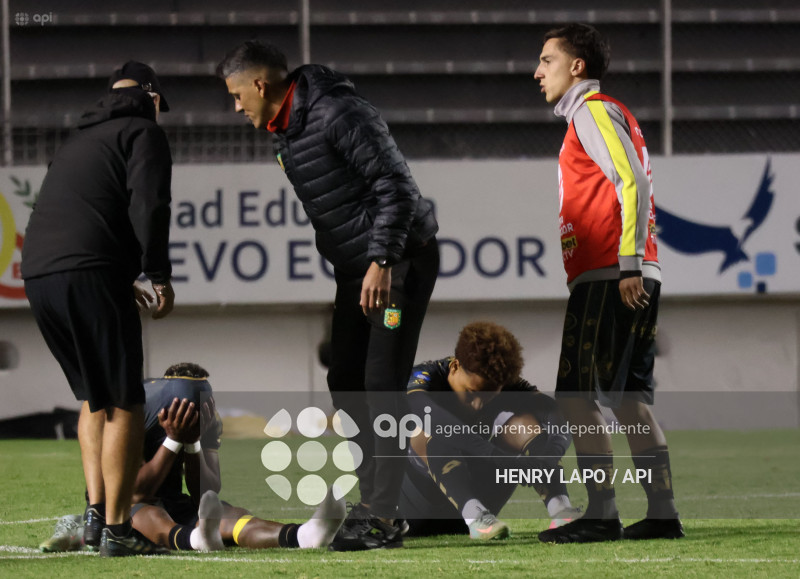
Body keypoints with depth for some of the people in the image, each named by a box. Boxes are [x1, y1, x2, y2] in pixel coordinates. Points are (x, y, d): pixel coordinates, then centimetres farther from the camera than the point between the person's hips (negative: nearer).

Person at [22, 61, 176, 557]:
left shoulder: (79, 142, 30)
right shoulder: (144, 132, 7)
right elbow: (148, 206, -9)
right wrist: (160, 275, -3)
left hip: (37, 274, 8)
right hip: (92, 274, -7)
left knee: (94, 398, 21)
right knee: (124, 404, -2)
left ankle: (96, 512, 12)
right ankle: (117, 528, -6)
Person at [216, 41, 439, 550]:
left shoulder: (338, 114, -21)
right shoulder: (286, 129, 10)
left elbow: (395, 184, -23)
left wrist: (382, 261, -27)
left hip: (398, 259, -10)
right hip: (355, 267, 10)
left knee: (383, 386, -11)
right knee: (346, 383, 11)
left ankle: (382, 519, -11)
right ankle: (375, 503, 18)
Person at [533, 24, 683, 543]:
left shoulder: (593, 111, -5)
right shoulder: (603, 114, 24)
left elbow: (633, 183, -16)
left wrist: (628, 264, -22)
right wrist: (631, 267, 18)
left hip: (607, 279, -10)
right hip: (631, 280, 10)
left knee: (578, 397, -10)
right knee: (631, 399, 8)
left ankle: (601, 516, -14)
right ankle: (662, 515, 4)